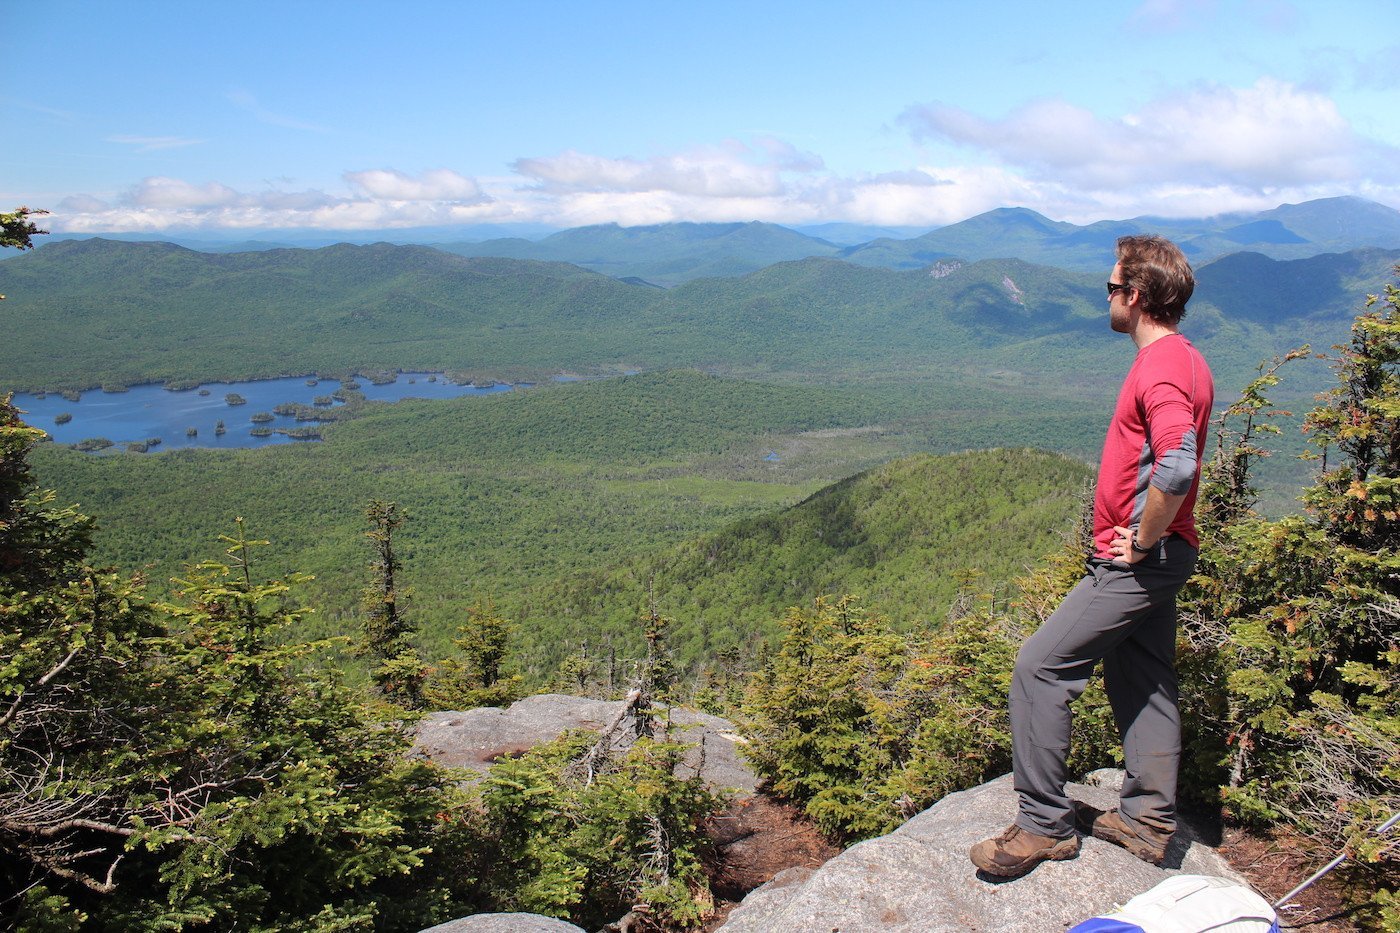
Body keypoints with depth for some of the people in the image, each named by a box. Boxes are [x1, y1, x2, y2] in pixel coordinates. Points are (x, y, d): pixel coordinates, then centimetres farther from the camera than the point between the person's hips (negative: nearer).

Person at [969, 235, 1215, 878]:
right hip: (1156, 558, 11)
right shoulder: (1183, 360, 14)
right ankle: (1146, 819, 27)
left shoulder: (1161, 368, -20)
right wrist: (1142, 540, 17)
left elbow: (1177, 468, -36)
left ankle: (1044, 825, 0)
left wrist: (1140, 540, -22)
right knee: (1142, 680, 17)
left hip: (1138, 561, -11)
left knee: (1039, 668, -9)